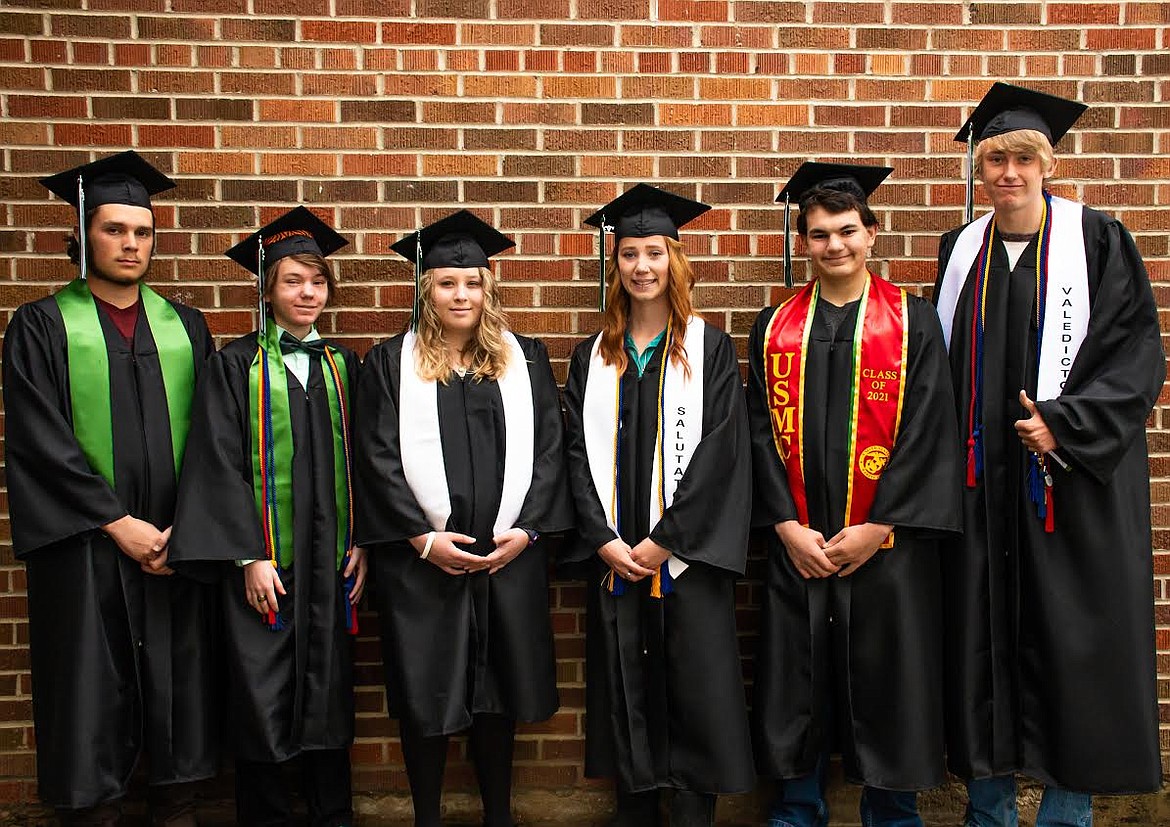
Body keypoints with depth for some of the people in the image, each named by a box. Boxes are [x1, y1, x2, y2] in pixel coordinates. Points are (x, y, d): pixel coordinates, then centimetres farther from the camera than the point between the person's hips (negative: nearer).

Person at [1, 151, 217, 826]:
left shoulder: (184, 327, 9)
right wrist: (119, 524, -12)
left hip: (176, 541, 3)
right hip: (86, 549, -2)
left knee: (181, 687, 9)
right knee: (94, 694, 6)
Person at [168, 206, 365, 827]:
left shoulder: (340, 365, 9)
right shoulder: (234, 366, -2)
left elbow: (359, 458, 11)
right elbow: (222, 465, -7)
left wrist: (361, 543, 3)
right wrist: (248, 556, -13)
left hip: (330, 560, 3)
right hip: (264, 558, -3)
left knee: (329, 692, 11)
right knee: (264, 697, 2)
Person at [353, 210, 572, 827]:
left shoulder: (525, 360, 7)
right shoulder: (391, 363, 1)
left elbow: (548, 450, 3)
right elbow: (379, 459, -4)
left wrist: (525, 529, -8)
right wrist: (424, 538, -12)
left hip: (508, 556, 2)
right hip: (420, 558, -1)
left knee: (498, 690, 12)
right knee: (427, 693, 6)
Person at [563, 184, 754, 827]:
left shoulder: (709, 349, 1)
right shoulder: (592, 357, 10)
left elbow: (719, 451, -8)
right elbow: (578, 454, 5)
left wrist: (663, 539, -13)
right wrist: (605, 541, -8)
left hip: (686, 553, -2)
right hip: (614, 555, 3)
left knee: (694, 693, 2)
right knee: (626, 696, 10)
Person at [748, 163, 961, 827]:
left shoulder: (914, 322, 1)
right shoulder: (775, 329, 7)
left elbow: (927, 433, -5)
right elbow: (763, 432, 3)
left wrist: (876, 529, -12)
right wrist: (786, 526, -7)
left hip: (886, 543, -1)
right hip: (798, 546, 2)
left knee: (886, 689, 8)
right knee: (798, 690, 9)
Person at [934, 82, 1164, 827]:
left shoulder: (1097, 240, -1)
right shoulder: (961, 251, 9)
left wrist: (1063, 425, -17)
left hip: (1070, 479, -3)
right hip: (984, 484, 3)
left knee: (1073, 636, 3)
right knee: (985, 632, 8)